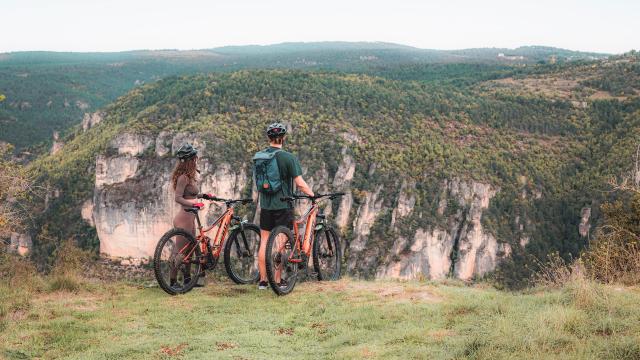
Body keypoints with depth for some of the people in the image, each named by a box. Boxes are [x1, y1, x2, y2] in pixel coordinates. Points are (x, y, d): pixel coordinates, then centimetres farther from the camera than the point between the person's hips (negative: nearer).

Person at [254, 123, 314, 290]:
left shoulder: (258, 156, 3)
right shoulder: (288, 157, -12)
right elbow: (300, 183, -14)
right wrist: (312, 195, 0)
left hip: (265, 205, 4)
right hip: (283, 206, -4)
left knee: (264, 243, 10)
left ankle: (263, 280, 13)